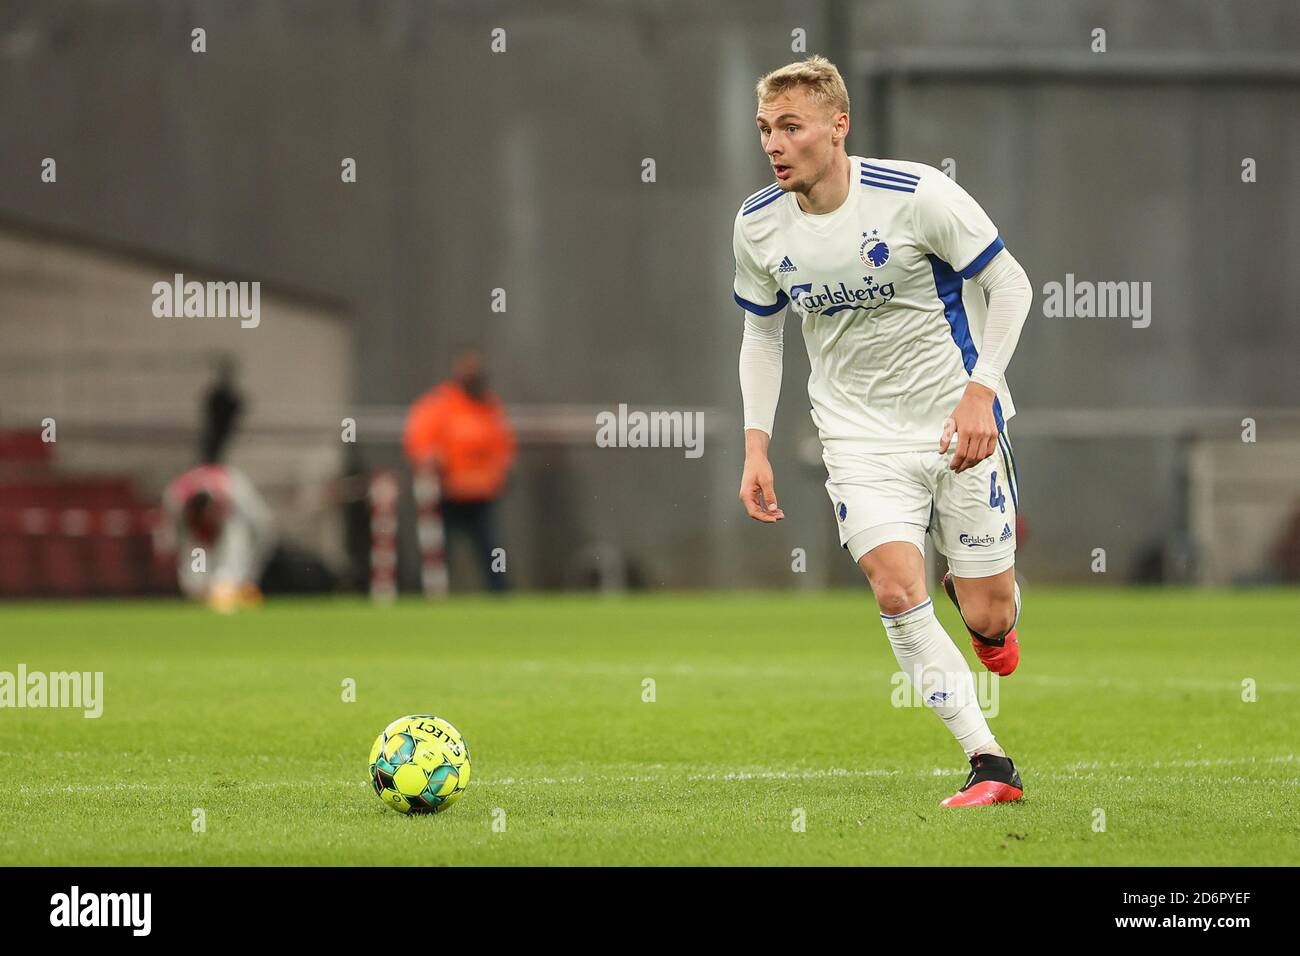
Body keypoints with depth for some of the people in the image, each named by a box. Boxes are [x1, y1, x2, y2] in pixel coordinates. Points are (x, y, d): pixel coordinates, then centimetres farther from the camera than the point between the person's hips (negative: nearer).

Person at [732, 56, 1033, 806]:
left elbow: (1010, 285, -9)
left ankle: (985, 597, 40)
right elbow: (761, 333, 11)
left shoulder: (916, 195, -17)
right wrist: (756, 447, 2)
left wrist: (980, 393, -18)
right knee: (898, 593, -19)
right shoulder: (758, 225, -4)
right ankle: (990, 766, -12)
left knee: (988, 618, 0)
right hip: (859, 432, 2)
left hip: (958, 427, -2)